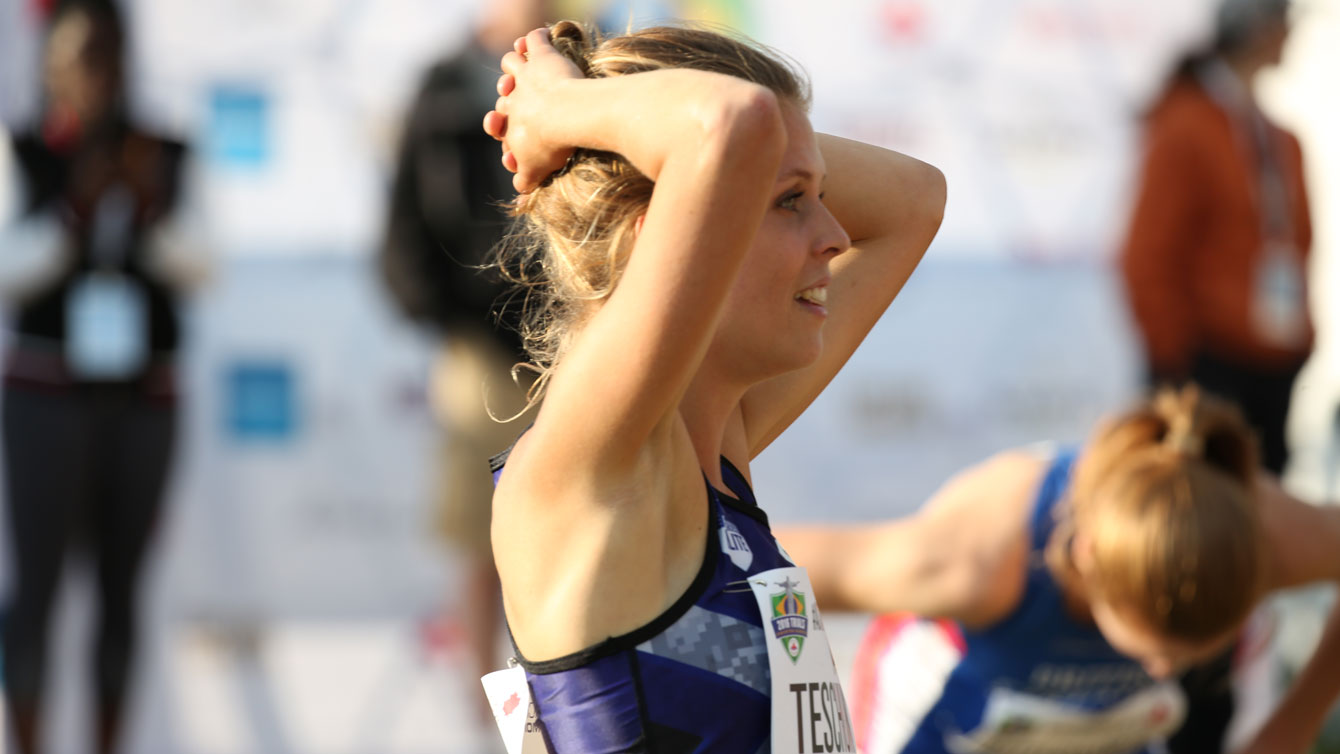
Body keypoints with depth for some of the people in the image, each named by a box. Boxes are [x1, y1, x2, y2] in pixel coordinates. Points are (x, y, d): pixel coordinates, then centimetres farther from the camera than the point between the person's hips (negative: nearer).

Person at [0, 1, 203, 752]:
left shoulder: (168, 158, 5)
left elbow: (195, 270, 0)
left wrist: (151, 206, -17)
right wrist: (74, 214, -21)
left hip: (145, 398, 3)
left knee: (122, 587, 7)